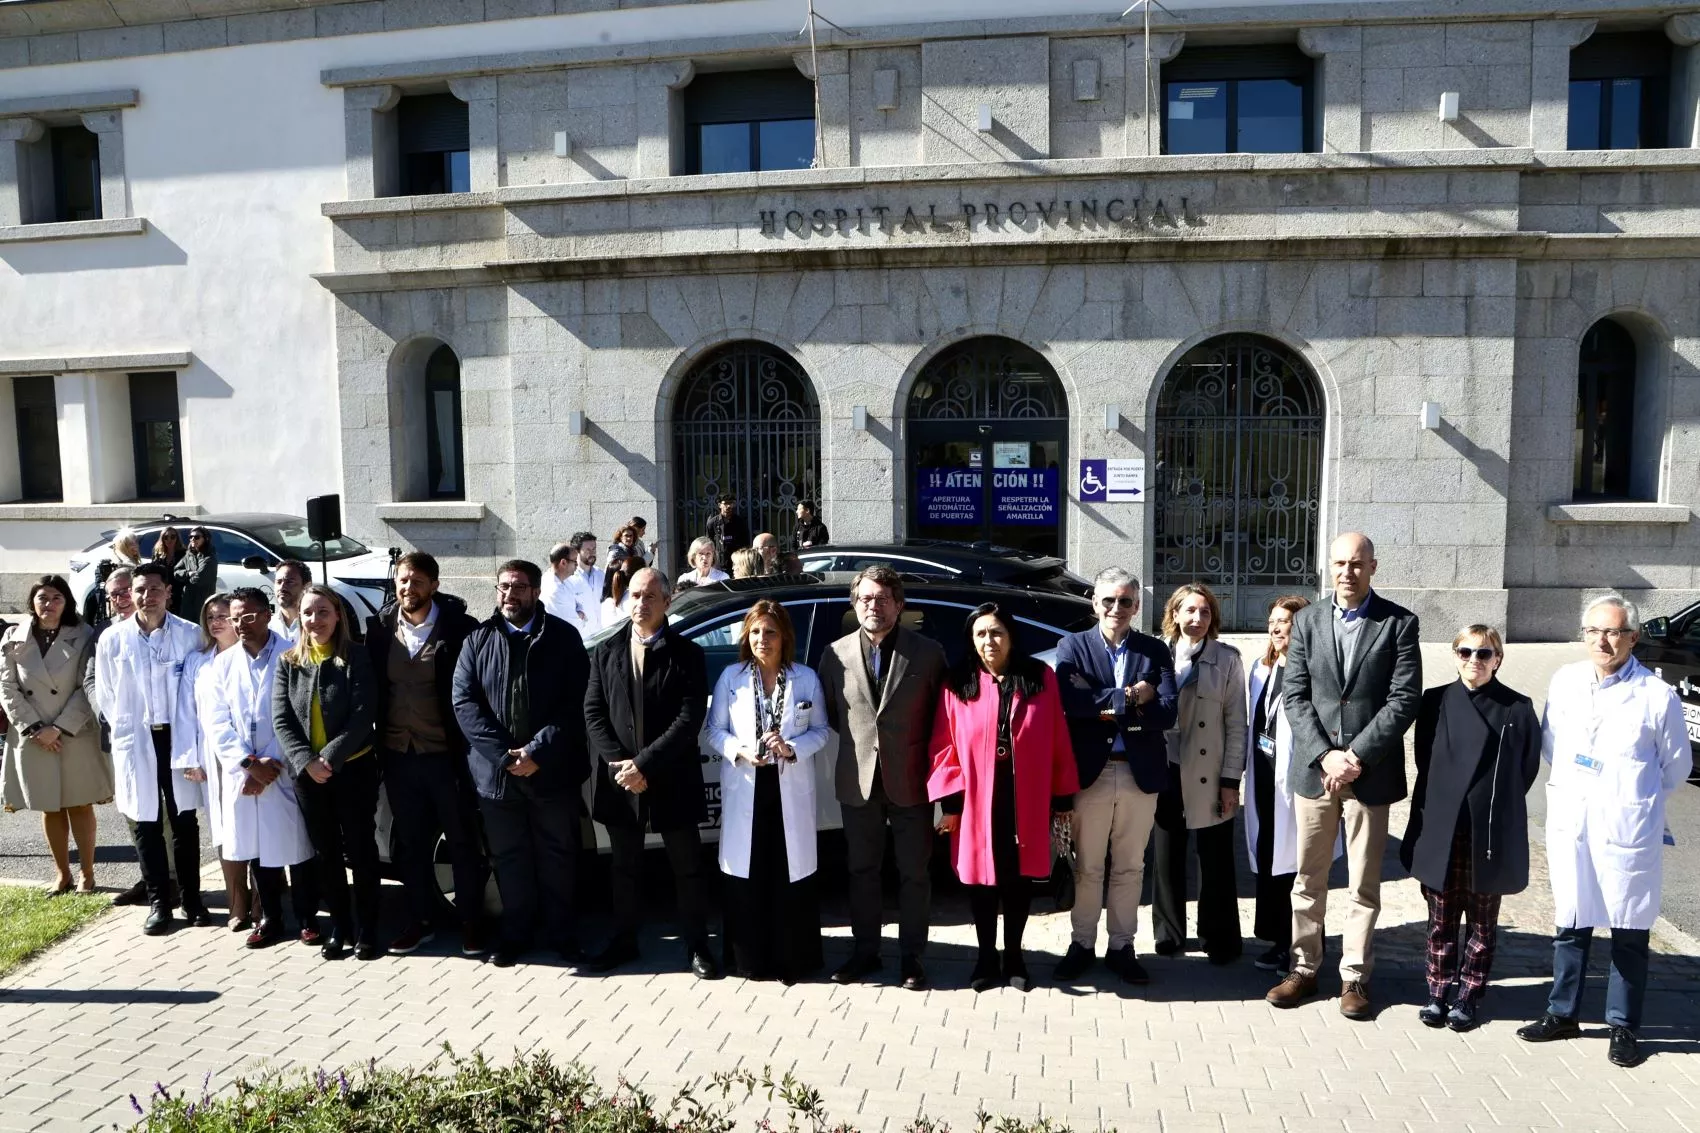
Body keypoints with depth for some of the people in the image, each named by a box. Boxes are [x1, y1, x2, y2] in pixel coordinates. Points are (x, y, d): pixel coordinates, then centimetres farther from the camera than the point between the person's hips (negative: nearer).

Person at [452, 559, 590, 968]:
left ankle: (560, 931, 25)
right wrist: (504, 754, -13)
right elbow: (464, 702, -3)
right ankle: (516, 932, 28)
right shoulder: (478, 640, 5)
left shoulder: (563, 637, -1)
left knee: (556, 856, 10)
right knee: (508, 857, 13)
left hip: (551, 770, -2)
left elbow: (575, 704, -7)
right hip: (496, 771, 2)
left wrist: (537, 752, -16)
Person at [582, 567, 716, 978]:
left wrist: (643, 765, -17)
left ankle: (697, 946, 20)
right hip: (619, 780, 3)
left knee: (687, 868, 7)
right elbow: (593, 713, 2)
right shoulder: (607, 652, 6)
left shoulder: (687, 653, -5)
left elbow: (690, 719, -12)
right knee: (624, 868, 16)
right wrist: (619, 765, -10)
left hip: (671, 780, -3)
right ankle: (624, 941, 31)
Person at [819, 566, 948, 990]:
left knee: (914, 872, 7)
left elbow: (942, 716, 1)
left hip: (910, 780, -2)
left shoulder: (928, 652, -3)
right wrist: (857, 738, 4)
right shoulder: (836, 653, 1)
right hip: (858, 780, 2)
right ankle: (865, 950, 28)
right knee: (862, 870, 13)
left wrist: (934, 766, -4)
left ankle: (911, 956, 20)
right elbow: (828, 713, 11)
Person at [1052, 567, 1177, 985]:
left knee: (1129, 867, 12)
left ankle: (1121, 947, 24)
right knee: (1087, 866, 9)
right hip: (1090, 771, -1)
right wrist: (1130, 698, -14)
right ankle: (1082, 945, 22)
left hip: (1140, 773, 1)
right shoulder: (1072, 647, 1)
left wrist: (1107, 709, -14)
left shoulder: (1155, 651, 5)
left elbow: (1167, 713, -7)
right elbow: (1071, 701, -15)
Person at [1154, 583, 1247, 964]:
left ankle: (1219, 940, 21)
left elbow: (1236, 723, -2)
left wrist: (1231, 780, -6)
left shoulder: (1227, 658, -1)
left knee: (1215, 861, 7)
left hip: (1207, 777, -2)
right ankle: (1169, 933, 25)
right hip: (1165, 772, 2)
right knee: (1166, 857, 10)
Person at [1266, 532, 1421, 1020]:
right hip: (1313, 769, 2)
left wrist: (1356, 756, -14)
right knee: (1308, 879, 10)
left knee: (1363, 884, 7)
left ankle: (1355, 977, 19)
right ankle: (1304, 969, 22)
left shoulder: (1399, 623, -2)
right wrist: (1325, 755, -11)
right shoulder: (1307, 620, 6)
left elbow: (1404, 701, -8)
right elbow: (1294, 696, 1)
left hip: (1370, 773, -2)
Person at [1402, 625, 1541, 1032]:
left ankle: (1467, 997, 24)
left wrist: (1493, 807, 4)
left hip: (1491, 835, -1)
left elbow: (1525, 772, 3)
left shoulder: (1517, 709, -4)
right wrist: (1442, 804, 4)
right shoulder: (1434, 702, 2)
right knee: (1441, 920, 11)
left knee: (1483, 923, 11)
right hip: (1440, 831, 1)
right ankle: (1439, 993, 24)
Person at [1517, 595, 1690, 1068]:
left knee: (1629, 933, 8)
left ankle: (1624, 1027, 23)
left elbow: (1676, 767, 2)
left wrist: (1635, 799, 12)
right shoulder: (1564, 682, 1)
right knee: (1570, 923, 14)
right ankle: (1562, 1015, 28)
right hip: (1570, 825, 4)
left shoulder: (1656, 696, -12)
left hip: (1628, 831, -3)